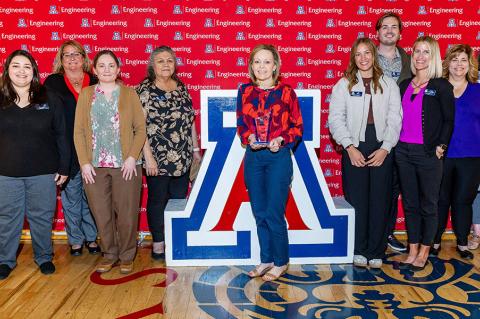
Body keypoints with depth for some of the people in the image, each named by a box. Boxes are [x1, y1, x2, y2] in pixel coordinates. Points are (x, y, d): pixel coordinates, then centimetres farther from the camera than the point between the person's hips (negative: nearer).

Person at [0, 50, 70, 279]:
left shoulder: (49, 100, 0)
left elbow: (61, 136, 2)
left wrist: (63, 168, 0)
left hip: (43, 173, -1)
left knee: (41, 217, 9)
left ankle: (44, 257, 27)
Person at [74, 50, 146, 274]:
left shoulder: (129, 94, 5)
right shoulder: (86, 95, 9)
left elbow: (140, 129, 1)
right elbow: (79, 131, 5)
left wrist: (132, 157, -10)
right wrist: (84, 162, -4)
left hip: (125, 165, -1)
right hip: (94, 166, 2)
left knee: (126, 214, 2)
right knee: (101, 214, 7)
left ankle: (127, 256, 19)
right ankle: (109, 254, 24)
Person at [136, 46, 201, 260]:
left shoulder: (181, 87, 10)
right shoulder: (145, 89, -6)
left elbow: (190, 120, 15)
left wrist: (196, 149, 13)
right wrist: (148, 156, -15)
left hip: (182, 158, 5)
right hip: (158, 159, -5)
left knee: (180, 199, 11)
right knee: (158, 200, 7)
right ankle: (158, 243, 20)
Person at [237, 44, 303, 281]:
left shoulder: (286, 92, -3)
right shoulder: (244, 91, 6)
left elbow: (298, 126, 1)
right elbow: (240, 124, 10)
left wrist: (281, 140, -16)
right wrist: (249, 138, -9)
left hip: (278, 157, -3)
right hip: (253, 157, 4)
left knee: (274, 213, -2)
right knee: (260, 213, 10)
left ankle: (280, 263, 16)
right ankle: (266, 260, 25)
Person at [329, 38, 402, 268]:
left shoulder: (389, 84, 11)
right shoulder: (344, 84, 7)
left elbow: (395, 120, 5)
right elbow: (336, 119, -1)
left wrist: (385, 148, -6)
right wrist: (349, 147, -10)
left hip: (382, 150, 1)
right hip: (354, 149, -1)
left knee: (380, 202, 3)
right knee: (356, 201, 0)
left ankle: (376, 252, 13)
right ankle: (358, 251, 12)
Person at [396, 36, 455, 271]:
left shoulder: (441, 86, -3)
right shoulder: (405, 85, 10)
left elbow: (448, 120, -4)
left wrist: (441, 146, -11)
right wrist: (395, 144, 6)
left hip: (428, 154, -4)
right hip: (404, 151, 5)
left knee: (428, 204, 5)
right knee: (410, 203, 10)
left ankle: (423, 253, 17)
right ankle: (412, 252, 20)